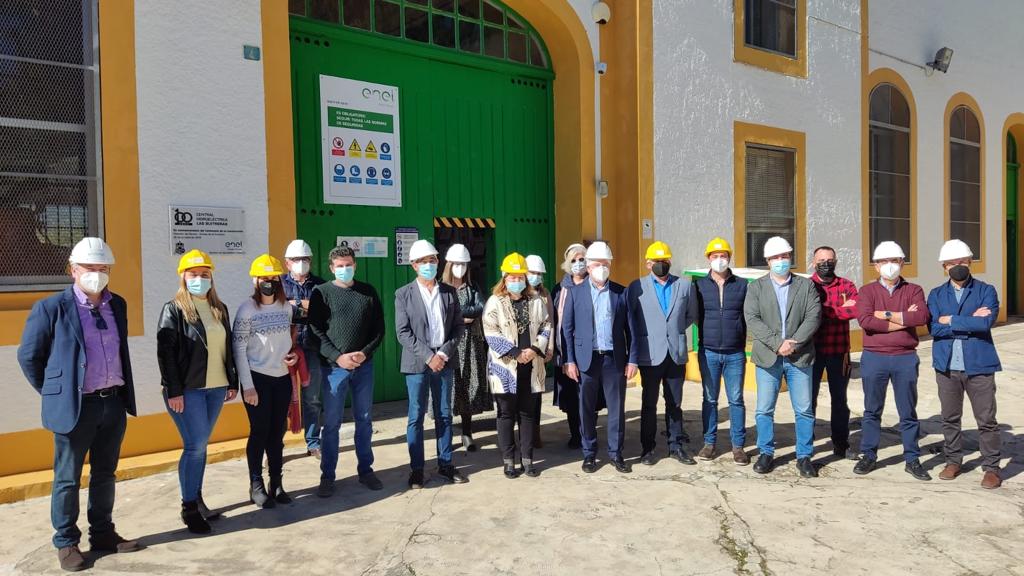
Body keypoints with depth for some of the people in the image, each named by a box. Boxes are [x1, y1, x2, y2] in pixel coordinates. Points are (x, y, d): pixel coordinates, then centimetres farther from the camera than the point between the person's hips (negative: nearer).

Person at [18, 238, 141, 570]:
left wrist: (121, 392, 14)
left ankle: (103, 534, 30)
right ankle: (66, 543, 23)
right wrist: (54, 393, 3)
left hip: (115, 403, 5)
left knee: (105, 474, 16)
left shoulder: (118, 305, 7)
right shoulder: (51, 308, -8)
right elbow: (28, 356, -1)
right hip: (76, 406, -5)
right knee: (68, 479, 8)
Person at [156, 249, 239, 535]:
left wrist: (233, 382, 13)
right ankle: (189, 507, 8)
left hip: (215, 388, 6)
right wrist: (173, 391, -15)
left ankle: (197, 499, 24)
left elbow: (228, 348, 16)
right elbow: (165, 352, -10)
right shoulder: (174, 310, -6)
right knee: (195, 446, -5)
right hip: (187, 390, -5)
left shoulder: (219, 309, 12)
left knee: (200, 445, 13)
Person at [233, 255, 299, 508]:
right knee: (259, 432, 3)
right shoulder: (247, 309, -9)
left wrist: (293, 354, -1)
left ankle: (276, 485, 21)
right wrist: (247, 386, -14)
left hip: (282, 378, 4)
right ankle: (256, 487, 17)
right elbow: (238, 350, -10)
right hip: (257, 379, -4)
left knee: (277, 433, 10)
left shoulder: (286, 307, 5)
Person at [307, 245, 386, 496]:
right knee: (331, 423, 3)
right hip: (335, 367, -2)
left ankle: (365, 470, 24)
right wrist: (338, 357, -14)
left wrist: (365, 353, -8)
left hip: (364, 366, 3)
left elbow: (379, 328, 6)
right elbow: (316, 331, -5)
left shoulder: (368, 292, 7)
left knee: (364, 420, 11)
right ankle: (327, 476, 15)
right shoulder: (322, 293, 0)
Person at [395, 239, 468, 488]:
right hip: (417, 364, -3)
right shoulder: (403, 294, -2)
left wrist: (444, 353, -8)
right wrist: (428, 356, -14)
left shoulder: (449, 292, 7)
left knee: (444, 415, 10)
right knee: (416, 417, 3)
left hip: (444, 362, 3)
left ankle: (445, 464, 21)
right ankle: (416, 469, 13)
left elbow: (459, 326, 5)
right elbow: (403, 332, -7)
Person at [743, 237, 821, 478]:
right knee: (764, 410, 5)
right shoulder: (756, 287, 6)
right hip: (768, 357, 0)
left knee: (804, 410, 5)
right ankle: (766, 453, 18)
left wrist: (793, 343, -14)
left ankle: (804, 456, 17)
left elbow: (813, 317, -2)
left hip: (800, 357, 0)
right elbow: (752, 319, -5)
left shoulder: (806, 285, 8)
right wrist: (777, 343, -15)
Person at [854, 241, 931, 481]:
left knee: (908, 412, 8)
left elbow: (922, 317, -15)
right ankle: (869, 456, 20)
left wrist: (886, 314, -13)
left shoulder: (913, 290, 6)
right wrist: (903, 320, -13)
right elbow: (864, 320, -16)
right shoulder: (867, 290, 3)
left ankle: (912, 459, 20)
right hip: (874, 357, 0)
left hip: (905, 358, 1)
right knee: (872, 410, 9)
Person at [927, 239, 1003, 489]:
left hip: (979, 365, -2)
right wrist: (970, 321, -12)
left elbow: (986, 322, -16)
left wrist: (952, 320, -11)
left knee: (986, 420, 3)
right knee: (950, 419, 12)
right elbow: (934, 328, -6)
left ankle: (991, 468, 15)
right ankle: (953, 461, 26)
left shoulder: (986, 291, 2)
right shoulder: (936, 295, 8)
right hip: (947, 366, 2)